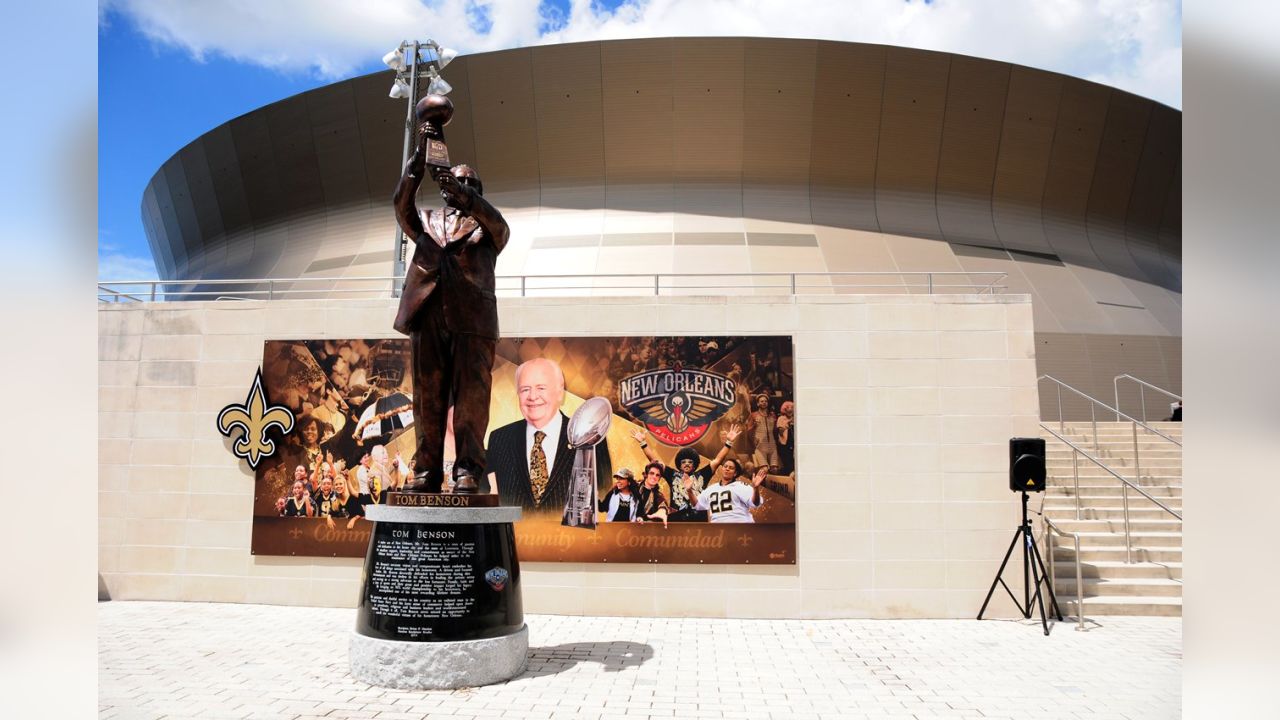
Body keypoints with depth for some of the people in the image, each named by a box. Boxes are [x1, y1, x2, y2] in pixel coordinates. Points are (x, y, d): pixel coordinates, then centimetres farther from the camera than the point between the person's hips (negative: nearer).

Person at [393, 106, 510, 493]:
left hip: (472, 319, -2)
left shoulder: (487, 226, 19)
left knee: (471, 396, -6)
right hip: (427, 316, 2)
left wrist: (467, 197, -22)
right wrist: (420, 155, -4)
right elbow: (402, 203, 5)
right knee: (427, 397, 2)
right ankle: (427, 471, 5)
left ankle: (468, 470, -5)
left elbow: (498, 224, -5)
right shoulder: (425, 222, 24)